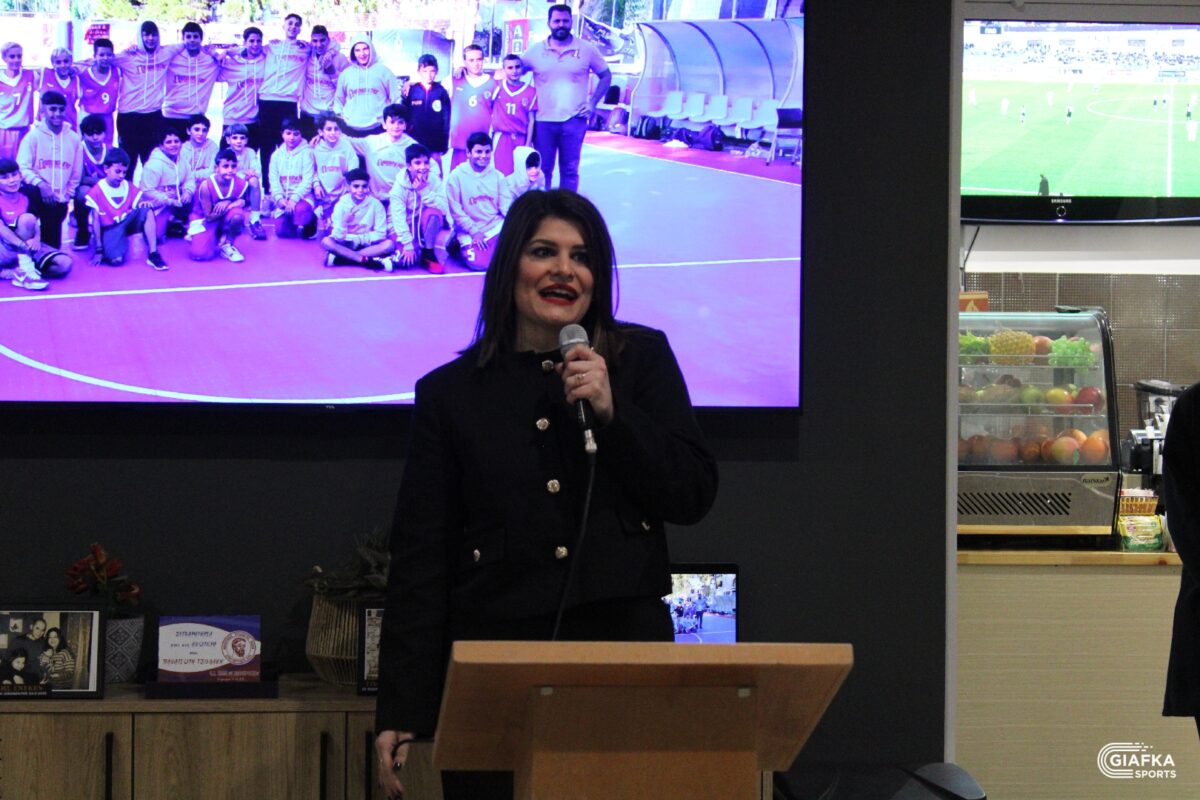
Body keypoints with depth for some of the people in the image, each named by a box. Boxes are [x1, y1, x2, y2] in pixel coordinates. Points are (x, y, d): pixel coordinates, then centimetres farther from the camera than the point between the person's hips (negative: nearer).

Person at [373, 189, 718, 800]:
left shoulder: (642, 360, 9)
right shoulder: (450, 393, 8)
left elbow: (693, 496, 4)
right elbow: (418, 558, 6)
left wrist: (611, 410, -10)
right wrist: (399, 712, -1)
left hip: (625, 639, 0)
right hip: (495, 649, 0)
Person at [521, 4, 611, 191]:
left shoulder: (586, 49, 2)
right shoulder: (536, 50, 4)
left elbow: (606, 76, 10)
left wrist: (592, 103, 0)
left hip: (574, 121, -1)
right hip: (543, 121, 1)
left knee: (570, 171, 3)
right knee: (542, 171, 4)